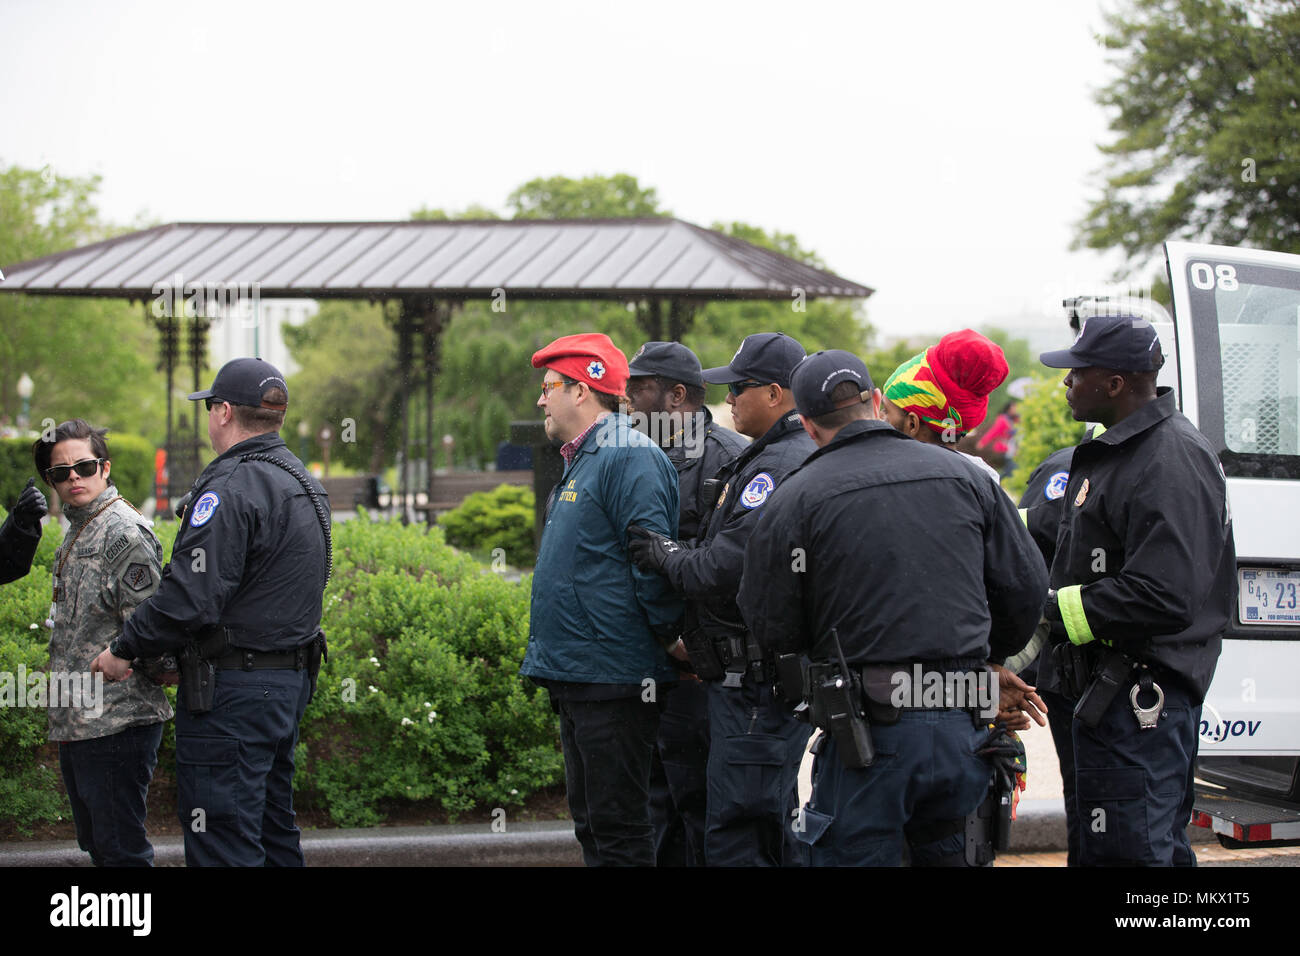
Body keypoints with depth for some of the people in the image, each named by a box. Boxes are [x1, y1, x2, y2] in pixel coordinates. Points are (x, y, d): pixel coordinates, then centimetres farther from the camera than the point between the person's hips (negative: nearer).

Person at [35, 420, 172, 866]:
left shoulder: (126, 533, -14)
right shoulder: (76, 533, 17)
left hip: (116, 723, -10)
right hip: (77, 724, 10)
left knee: (119, 848, -7)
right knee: (95, 844, 16)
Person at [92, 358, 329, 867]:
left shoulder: (231, 487, -18)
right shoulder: (303, 484, 15)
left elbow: (191, 596, -23)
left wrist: (125, 649, -8)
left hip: (232, 691, -10)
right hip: (290, 681, 10)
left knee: (223, 845, -7)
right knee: (273, 832, 17)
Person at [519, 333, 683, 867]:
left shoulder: (628, 458, -14)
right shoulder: (580, 461, 18)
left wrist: (669, 637, -16)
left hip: (613, 679, -11)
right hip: (575, 678, 11)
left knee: (618, 827, -6)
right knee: (591, 823, 15)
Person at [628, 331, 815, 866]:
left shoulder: (780, 467, -18)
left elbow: (727, 566, -24)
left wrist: (668, 557, -8)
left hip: (758, 686, -11)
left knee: (734, 841, -9)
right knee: (773, 833, 18)